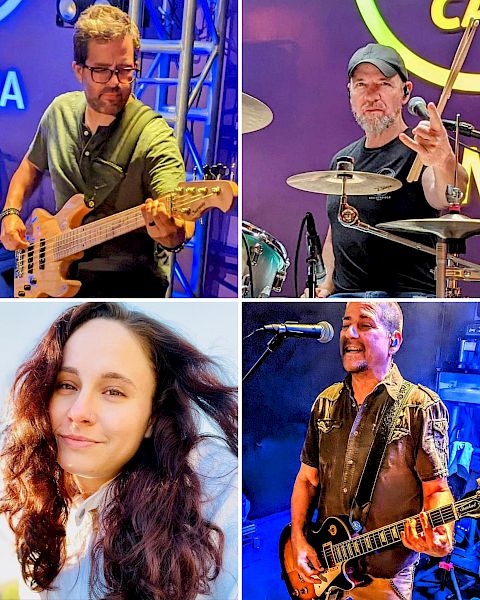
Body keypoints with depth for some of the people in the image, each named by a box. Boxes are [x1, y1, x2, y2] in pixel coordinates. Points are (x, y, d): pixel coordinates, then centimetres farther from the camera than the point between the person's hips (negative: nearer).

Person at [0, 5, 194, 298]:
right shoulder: (61, 110, 4)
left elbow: (183, 222, -27)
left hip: (130, 281, -4)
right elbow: (32, 165, 23)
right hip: (61, 269, 4)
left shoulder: (153, 137, -16)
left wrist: (172, 232, -50)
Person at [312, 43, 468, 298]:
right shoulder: (342, 159, 15)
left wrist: (445, 163, -52)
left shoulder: (419, 152, -7)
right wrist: (326, 283, 7)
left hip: (408, 295, -6)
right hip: (344, 295, 6)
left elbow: (443, 199, -30)